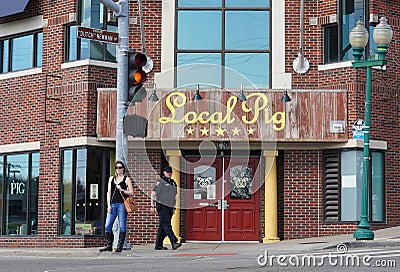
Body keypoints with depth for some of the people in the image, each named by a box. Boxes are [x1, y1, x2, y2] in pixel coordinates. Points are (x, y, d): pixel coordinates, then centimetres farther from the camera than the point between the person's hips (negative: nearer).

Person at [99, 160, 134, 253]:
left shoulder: (126, 179, 6)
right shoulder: (111, 179, 17)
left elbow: (131, 193, 3)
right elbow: (109, 192, 15)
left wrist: (122, 190, -11)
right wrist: (109, 205, 5)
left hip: (122, 204, -4)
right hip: (112, 204, 4)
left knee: (122, 226, -3)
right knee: (108, 225, -3)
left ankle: (120, 246, 0)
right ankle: (108, 245, 2)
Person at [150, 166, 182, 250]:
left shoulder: (173, 182, 18)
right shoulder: (160, 182, -1)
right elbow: (153, 193, -2)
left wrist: (174, 207, 22)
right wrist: (152, 205, -7)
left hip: (169, 207, 7)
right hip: (162, 206, -7)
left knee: (163, 226, 8)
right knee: (166, 224, -14)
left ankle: (158, 245, 11)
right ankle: (174, 242, -25)